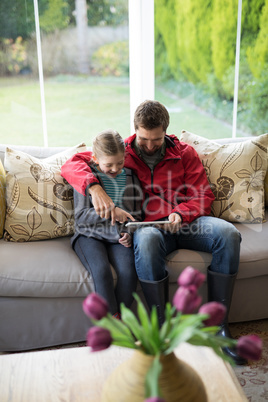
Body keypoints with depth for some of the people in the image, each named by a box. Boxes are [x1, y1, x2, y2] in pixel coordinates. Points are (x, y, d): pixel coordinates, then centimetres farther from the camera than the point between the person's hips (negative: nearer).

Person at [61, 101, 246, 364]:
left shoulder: (184, 153, 13)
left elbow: (203, 196, 8)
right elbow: (72, 164, -1)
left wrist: (181, 213, -15)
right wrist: (94, 187, -23)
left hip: (185, 222, 3)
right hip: (148, 226, -2)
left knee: (228, 233, -27)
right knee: (145, 241, -40)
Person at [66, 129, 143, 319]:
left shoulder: (130, 177, 10)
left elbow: (137, 214, 14)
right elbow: (80, 216, -6)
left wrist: (130, 234, -5)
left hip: (119, 237, 2)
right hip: (90, 235, -2)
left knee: (129, 270, -26)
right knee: (101, 270, -29)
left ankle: (120, 316, -10)